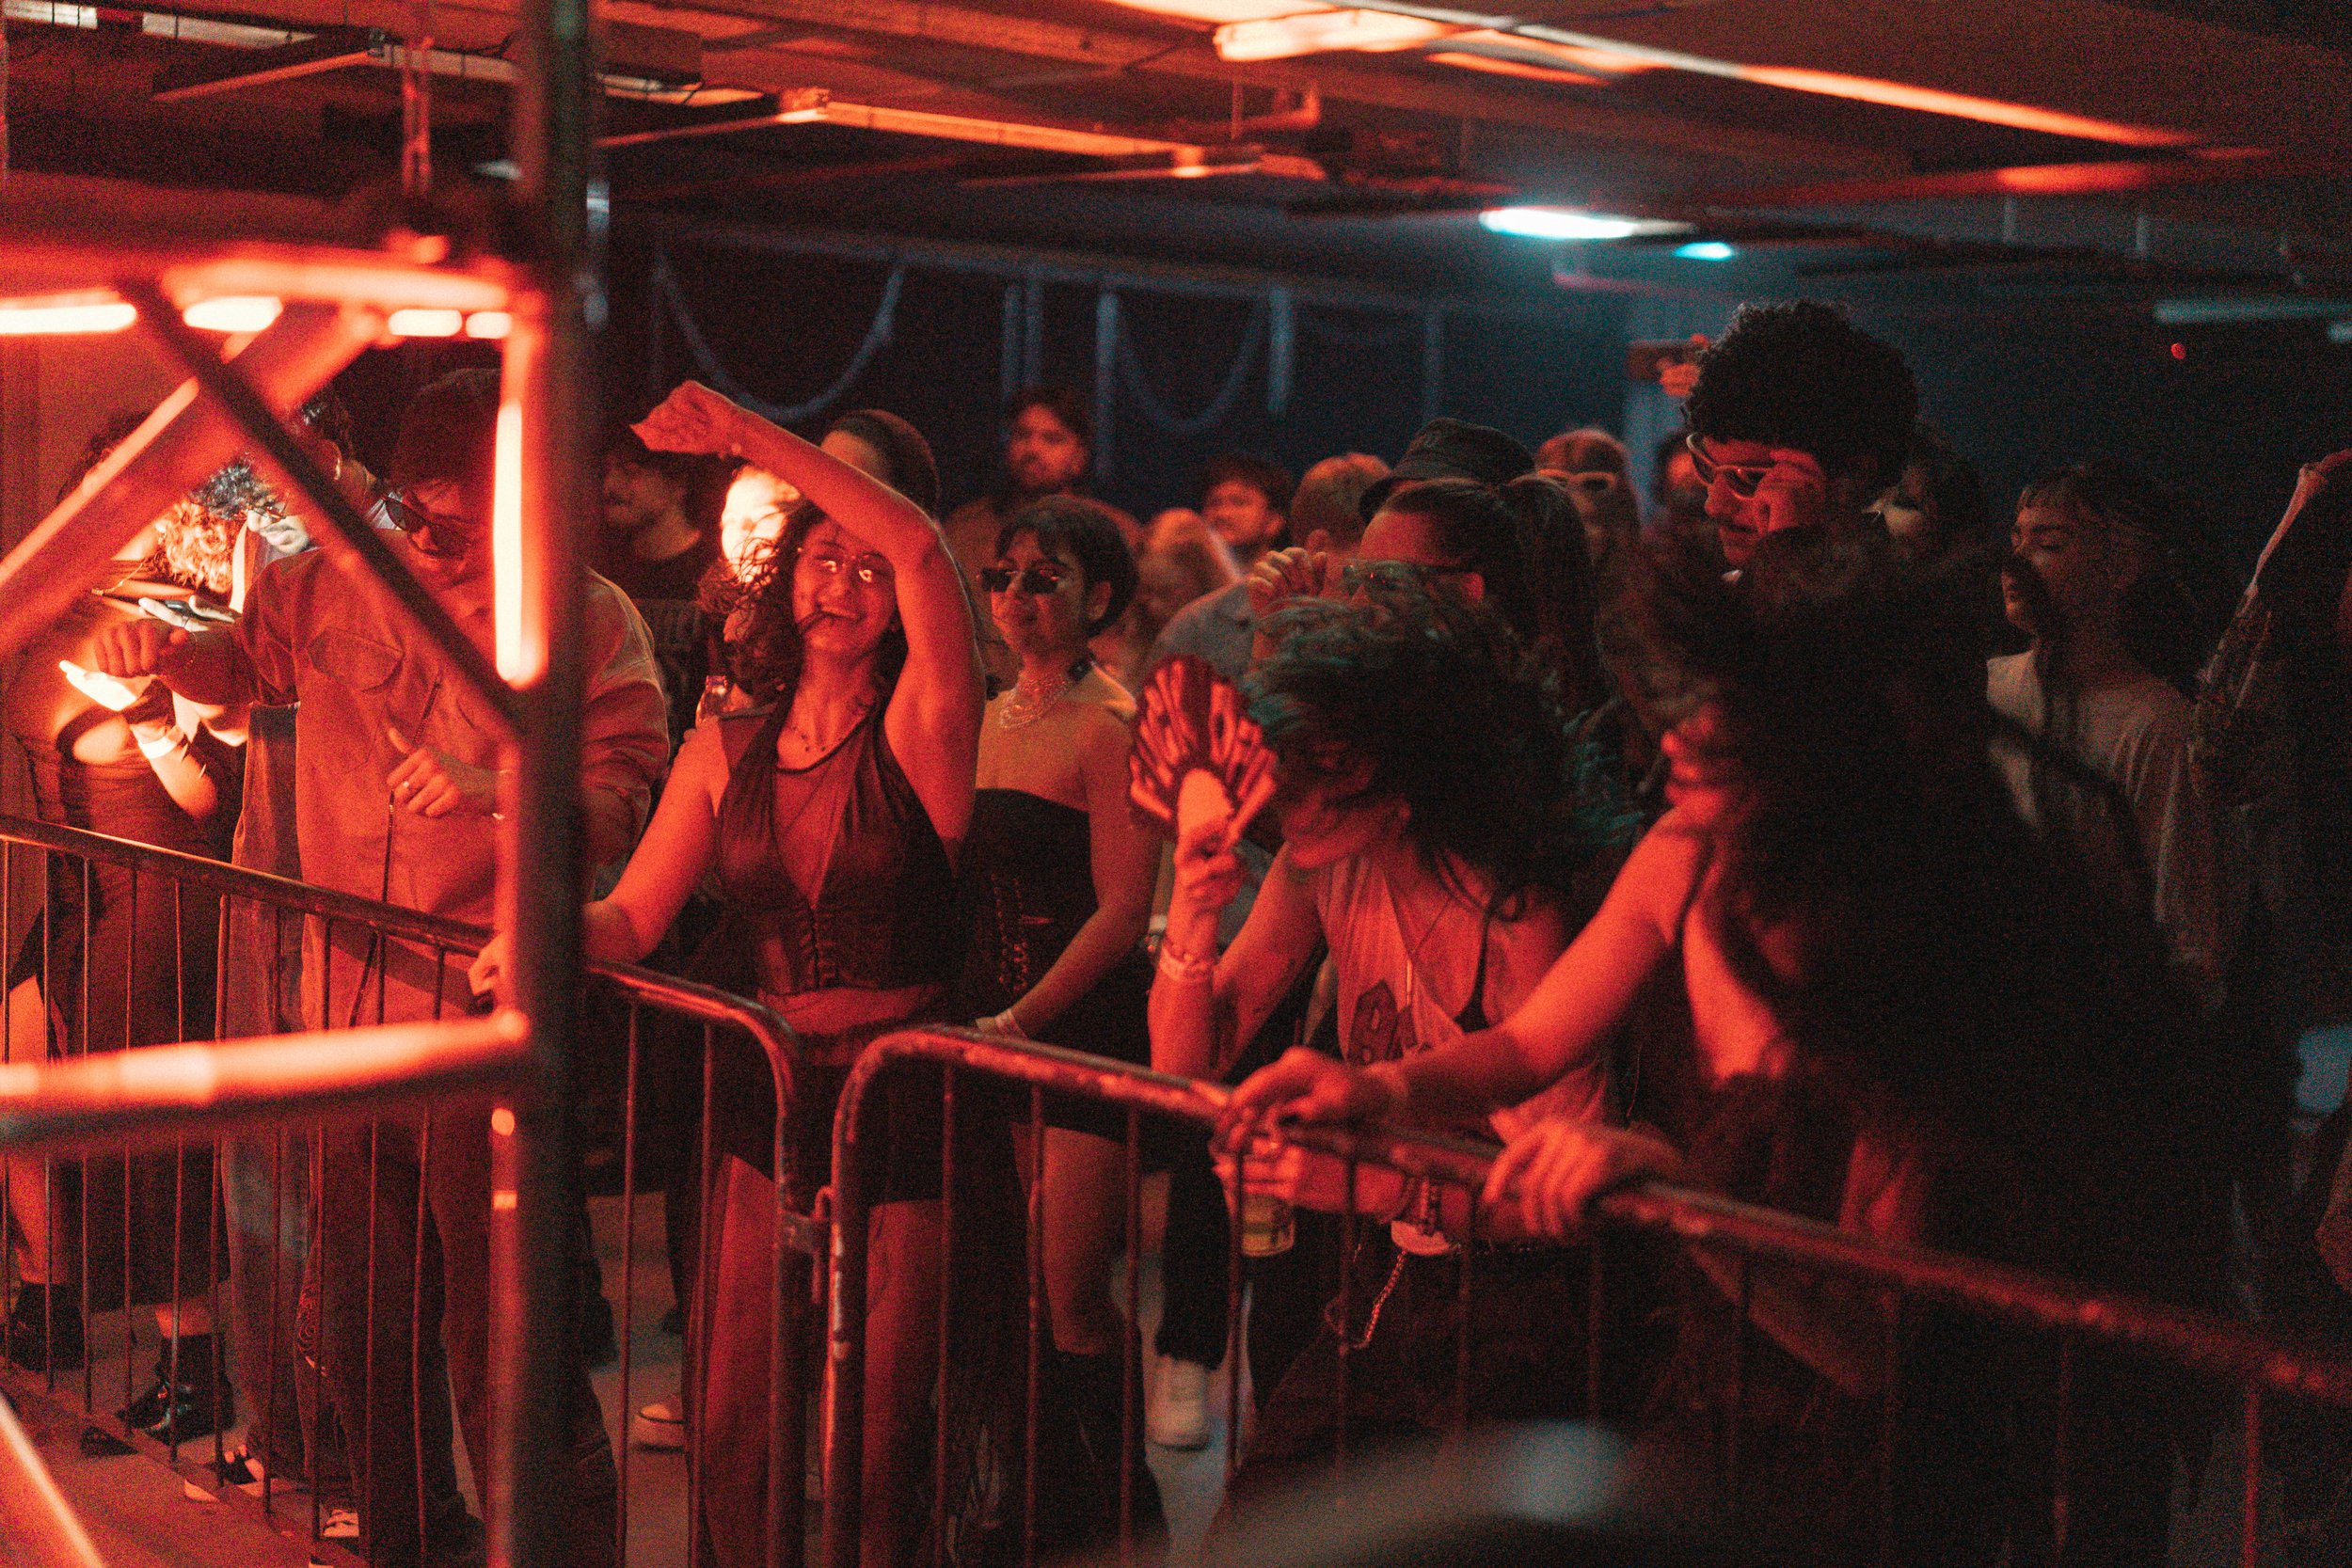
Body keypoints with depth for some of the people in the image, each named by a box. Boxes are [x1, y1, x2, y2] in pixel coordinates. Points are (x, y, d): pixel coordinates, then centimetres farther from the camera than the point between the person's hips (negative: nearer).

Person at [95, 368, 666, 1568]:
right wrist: (169, 648, 4)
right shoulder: (331, 581, 7)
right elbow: (243, 662, 26)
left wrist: (492, 789, -31)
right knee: (362, 1328, 17)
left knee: (502, 1336, -4)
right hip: (348, 1012, 6)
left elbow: (619, 806, -15)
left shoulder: (589, 619, -6)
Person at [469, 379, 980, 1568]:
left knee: (875, 1453, 3)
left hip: (901, 1117, -4)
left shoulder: (918, 732, -4)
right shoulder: (727, 747, 9)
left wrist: (747, 435, -20)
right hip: (766, 1115, 4)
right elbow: (632, 914, 6)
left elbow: (922, 546, -20)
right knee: (733, 1442, 7)